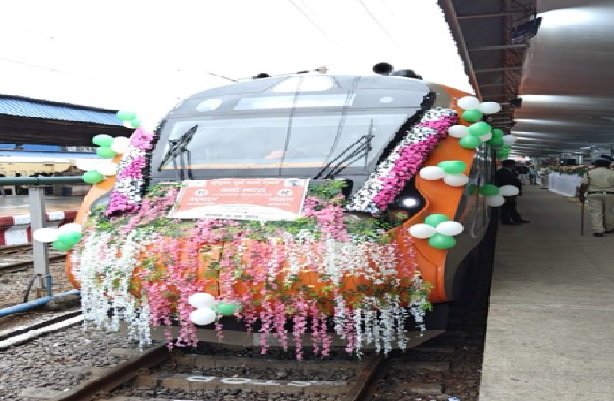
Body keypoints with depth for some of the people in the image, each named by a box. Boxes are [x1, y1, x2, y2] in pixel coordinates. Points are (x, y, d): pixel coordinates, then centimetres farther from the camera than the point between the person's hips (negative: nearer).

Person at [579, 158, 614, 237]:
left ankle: (598, 231, -5)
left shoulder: (590, 173, 3)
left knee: (595, 212, 0)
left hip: (594, 194, -1)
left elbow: (583, 185, -2)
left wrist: (581, 195, 4)